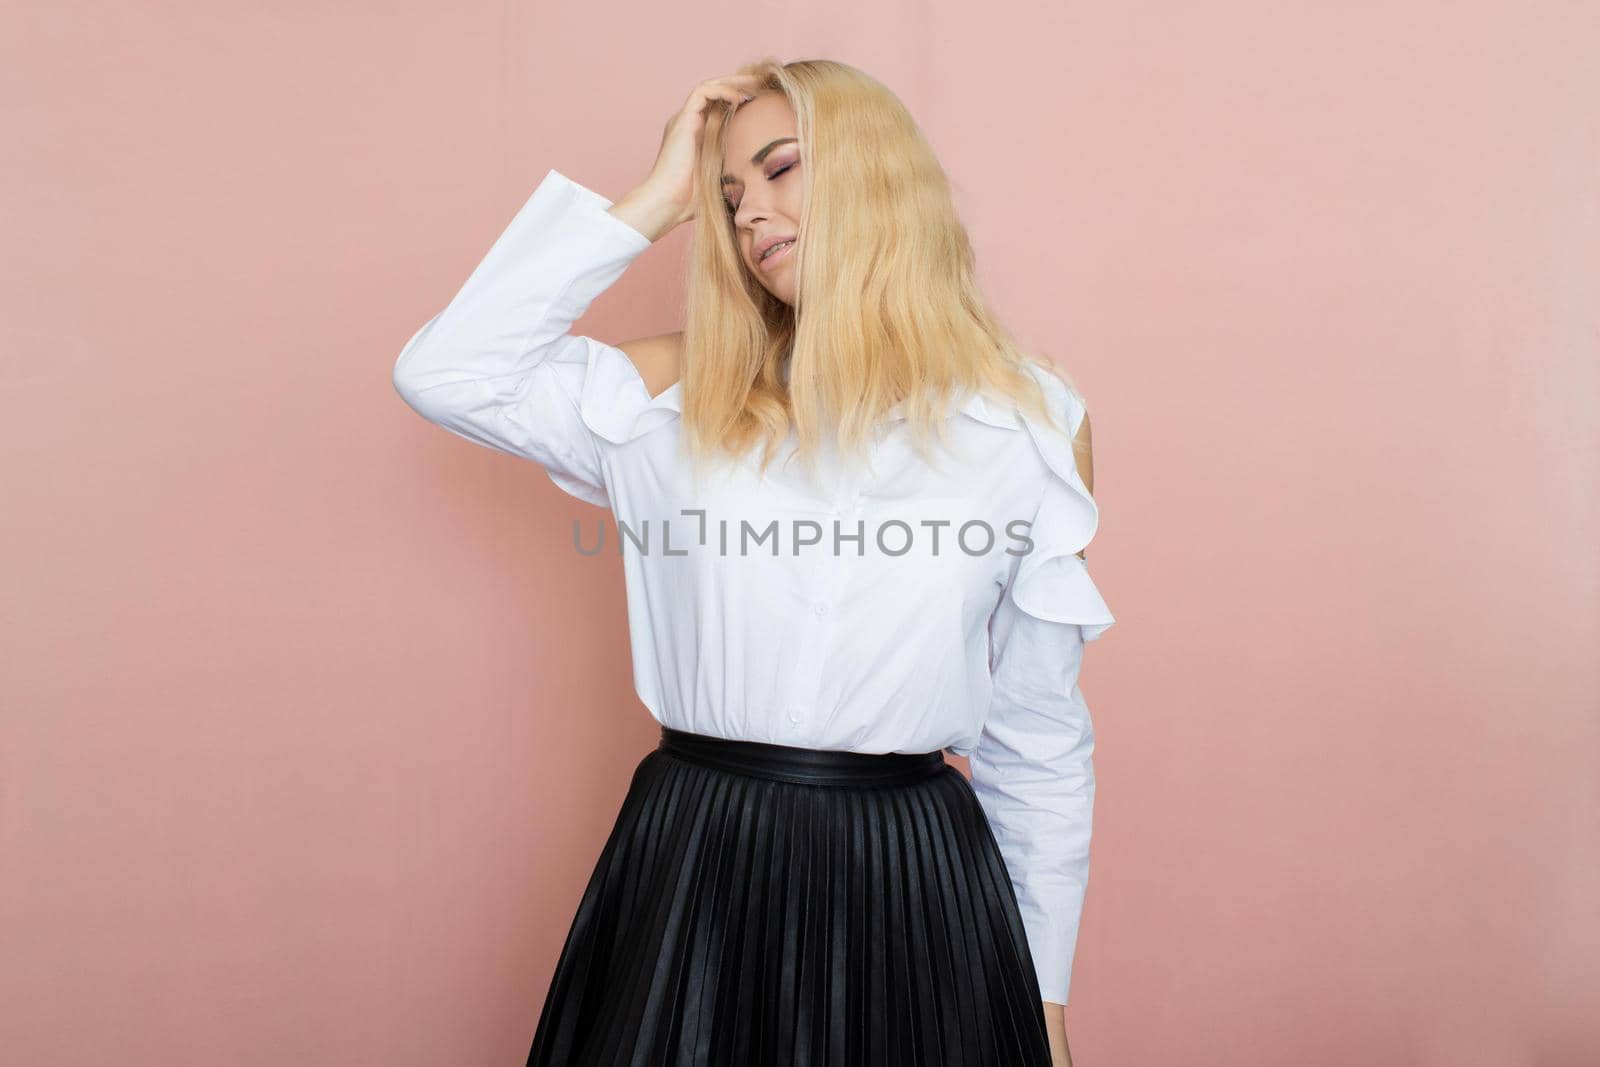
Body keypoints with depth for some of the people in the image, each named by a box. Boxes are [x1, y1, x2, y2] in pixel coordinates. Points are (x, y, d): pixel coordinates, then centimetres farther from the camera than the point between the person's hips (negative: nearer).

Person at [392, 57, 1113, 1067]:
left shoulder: (1035, 417, -1)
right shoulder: (687, 394, 1)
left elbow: (1038, 737, 3)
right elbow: (444, 371, -10)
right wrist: (653, 203, -6)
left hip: (914, 886, 0)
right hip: (692, 869, 1)